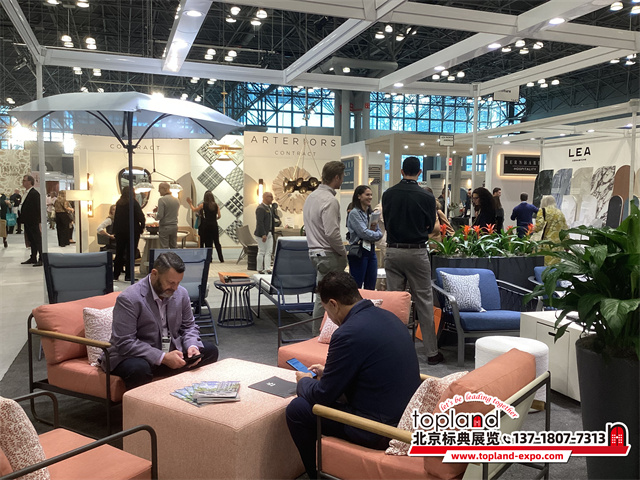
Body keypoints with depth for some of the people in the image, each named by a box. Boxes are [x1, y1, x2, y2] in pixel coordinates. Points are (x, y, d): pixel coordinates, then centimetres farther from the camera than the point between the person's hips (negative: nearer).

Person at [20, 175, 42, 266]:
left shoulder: (35, 193, -15)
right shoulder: (26, 193, 14)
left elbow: (38, 208, -18)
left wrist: (39, 223, -20)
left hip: (34, 223, -9)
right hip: (27, 223, 9)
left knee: (38, 241, -4)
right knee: (31, 241, 14)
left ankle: (41, 259, 0)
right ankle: (33, 258, 22)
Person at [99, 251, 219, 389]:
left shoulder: (181, 293, 1)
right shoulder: (128, 299, -19)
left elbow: (189, 326, 12)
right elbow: (125, 343, -23)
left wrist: (192, 346, -11)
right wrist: (163, 358, -28)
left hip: (171, 352, 6)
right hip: (136, 357, -6)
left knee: (210, 350, -6)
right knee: (139, 368, -39)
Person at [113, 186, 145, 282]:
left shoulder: (118, 203, 6)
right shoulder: (134, 202, -10)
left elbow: (116, 217, 10)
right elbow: (141, 217, -14)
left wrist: (115, 231, 15)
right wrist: (142, 227, 0)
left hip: (120, 231, 5)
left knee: (119, 253, 12)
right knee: (130, 253, 1)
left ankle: (116, 275, 18)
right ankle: (128, 276, 1)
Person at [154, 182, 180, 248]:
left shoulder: (162, 200, -13)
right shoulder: (177, 200, 7)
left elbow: (160, 216, -18)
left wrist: (155, 217, 4)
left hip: (165, 227, -6)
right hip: (174, 226, 6)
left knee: (164, 248, -1)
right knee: (174, 247, 12)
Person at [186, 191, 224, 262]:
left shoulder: (203, 205, -3)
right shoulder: (216, 205, 2)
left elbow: (194, 210, 9)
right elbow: (219, 216, 1)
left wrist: (190, 203, 24)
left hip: (206, 225, -2)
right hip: (214, 225, 2)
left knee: (208, 243, 5)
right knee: (217, 242, 5)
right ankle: (221, 259, 3)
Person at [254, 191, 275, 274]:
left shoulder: (269, 208, 15)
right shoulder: (260, 208, -15)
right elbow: (259, 222, -21)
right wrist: (263, 234, -24)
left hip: (269, 233, 9)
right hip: (262, 234, -9)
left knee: (269, 252, 6)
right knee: (262, 252, -1)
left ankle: (267, 268, 7)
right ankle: (260, 269, 8)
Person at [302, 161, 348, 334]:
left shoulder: (311, 196, 12)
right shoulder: (330, 200, -18)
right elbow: (332, 233, -23)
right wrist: (343, 252, -7)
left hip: (315, 252, 10)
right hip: (328, 255, -10)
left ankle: (318, 331, 22)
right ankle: (319, 333, 3)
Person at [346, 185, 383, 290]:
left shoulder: (371, 214, 15)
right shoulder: (354, 213, -8)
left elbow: (379, 232, 13)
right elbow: (363, 233, -16)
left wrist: (374, 230, -9)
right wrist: (377, 234, 0)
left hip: (371, 251, 8)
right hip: (358, 252, -7)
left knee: (371, 287, 11)